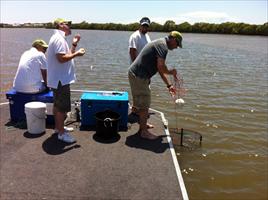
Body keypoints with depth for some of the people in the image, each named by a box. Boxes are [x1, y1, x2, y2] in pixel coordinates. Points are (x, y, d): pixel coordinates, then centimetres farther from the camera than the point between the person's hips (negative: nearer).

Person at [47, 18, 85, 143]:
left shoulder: (59, 38, 17)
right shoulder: (59, 39, -16)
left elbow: (68, 55, 18)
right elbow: (62, 58, -26)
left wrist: (74, 45, 9)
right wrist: (76, 54, -17)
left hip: (59, 79, 11)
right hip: (61, 79, -11)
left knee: (57, 105, 19)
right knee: (62, 107, -3)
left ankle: (58, 127, 32)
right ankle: (61, 133, 6)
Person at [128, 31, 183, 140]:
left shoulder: (159, 43, 19)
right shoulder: (163, 46, -13)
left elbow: (160, 69, 22)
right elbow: (161, 67, -23)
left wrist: (169, 85, 21)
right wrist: (171, 72, -2)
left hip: (135, 74, 10)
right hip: (139, 76, -10)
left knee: (143, 103, 22)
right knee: (144, 104, -1)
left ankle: (143, 124, 37)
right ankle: (144, 131, 10)